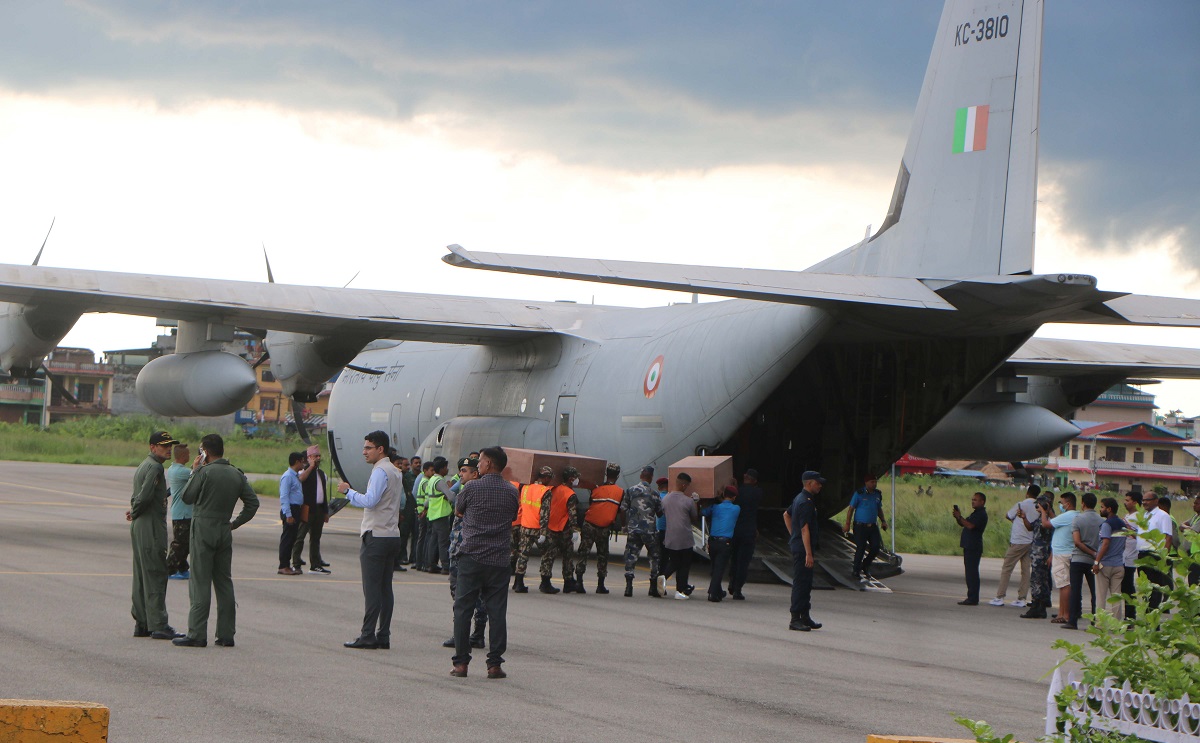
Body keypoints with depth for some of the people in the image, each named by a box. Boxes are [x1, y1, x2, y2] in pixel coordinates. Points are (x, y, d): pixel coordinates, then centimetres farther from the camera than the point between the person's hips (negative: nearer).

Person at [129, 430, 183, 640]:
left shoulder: (143, 465, 19)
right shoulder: (155, 467, -15)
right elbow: (144, 496, -22)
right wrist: (134, 514, -6)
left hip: (139, 528, 10)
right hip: (151, 529, -10)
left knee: (142, 576, 13)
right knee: (155, 575, -9)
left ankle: (141, 624, 17)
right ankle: (158, 625, -10)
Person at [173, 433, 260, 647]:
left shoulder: (205, 472, -11)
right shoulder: (237, 474, 8)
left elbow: (187, 497, -3)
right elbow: (252, 502, 10)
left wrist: (194, 471, 6)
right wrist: (235, 523, 13)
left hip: (203, 530, -6)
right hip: (224, 532, 6)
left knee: (200, 583, -5)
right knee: (224, 583, 9)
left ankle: (197, 635, -7)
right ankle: (226, 635, 9)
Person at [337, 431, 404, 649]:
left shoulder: (380, 471, -13)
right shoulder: (395, 472, 17)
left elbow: (369, 501, -22)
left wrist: (348, 491, -10)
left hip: (376, 537, -9)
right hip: (392, 535, 9)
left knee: (372, 588, -8)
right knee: (385, 588, 8)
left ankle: (368, 636, -9)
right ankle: (383, 636, 8)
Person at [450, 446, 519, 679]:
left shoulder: (472, 488, -4)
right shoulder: (512, 492, 3)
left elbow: (458, 511, 13)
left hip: (471, 556, -2)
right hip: (499, 559, 2)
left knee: (463, 609, 4)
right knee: (497, 612, 4)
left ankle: (461, 662, 2)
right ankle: (495, 664, 2)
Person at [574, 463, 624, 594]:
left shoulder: (596, 489, 0)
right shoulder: (620, 492, 0)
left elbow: (589, 506, 8)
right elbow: (620, 511, 6)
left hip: (589, 524, 0)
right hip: (604, 528, 0)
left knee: (583, 552, 2)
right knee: (602, 555, 11)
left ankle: (579, 581, -7)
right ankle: (600, 585, 12)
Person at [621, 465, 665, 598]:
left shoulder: (631, 491, 0)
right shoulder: (654, 493, -2)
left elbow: (623, 511, 2)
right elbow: (660, 513, 6)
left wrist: (625, 525, 16)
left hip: (633, 529, 1)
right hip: (650, 530, -1)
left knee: (631, 557, 5)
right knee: (655, 557, 11)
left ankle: (628, 587, -6)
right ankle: (654, 588, 7)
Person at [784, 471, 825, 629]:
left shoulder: (799, 498, 14)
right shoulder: (806, 503, -18)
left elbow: (786, 515, 29)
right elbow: (805, 529, -23)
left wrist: (793, 535, 25)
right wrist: (809, 554, -24)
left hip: (797, 545, 10)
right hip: (802, 549, -10)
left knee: (806, 584, 14)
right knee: (801, 583, -7)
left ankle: (805, 616, 19)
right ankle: (795, 619, -5)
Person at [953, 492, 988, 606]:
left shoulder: (981, 514, -12)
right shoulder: (976, 513, 21)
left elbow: (970, 525, -23)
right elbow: (965, 525, 23)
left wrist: (959, 517, -15)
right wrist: (958, 517, 5)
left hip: (974, 548, -10)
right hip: (969, 546, 10)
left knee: (972, 572, -11)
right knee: (970, 572, 12)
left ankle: (973, 599, -12)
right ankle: (972, 598, 16)